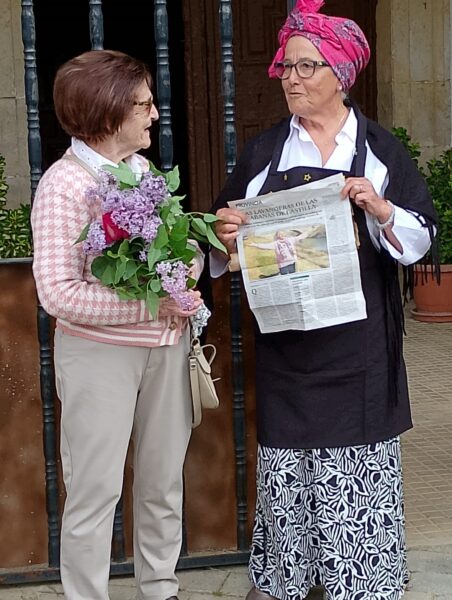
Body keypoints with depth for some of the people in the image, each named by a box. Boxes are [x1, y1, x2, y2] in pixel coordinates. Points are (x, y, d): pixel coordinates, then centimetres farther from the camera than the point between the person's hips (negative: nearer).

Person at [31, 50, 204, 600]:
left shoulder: (142, 168, 7)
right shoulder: (65, 185, -14)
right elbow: (58, 294, -21)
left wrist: (185, 281, -8)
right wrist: (152, 304, -22)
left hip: (165, 347, 7)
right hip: (100, 353, -7)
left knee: (164, 479, 17)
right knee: (95, 491, 3)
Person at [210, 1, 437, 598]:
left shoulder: (379, 148, 3)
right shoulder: (261, 152, 9)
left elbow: (421, 235, 1)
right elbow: (226, 233, 14)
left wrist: (379, 209, -18)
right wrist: (227, 234, -9)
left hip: (359, 340, -2)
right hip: (284, 338, 2)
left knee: (360, 456, 2)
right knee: (283, 457, 6)